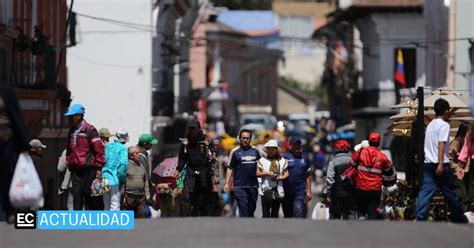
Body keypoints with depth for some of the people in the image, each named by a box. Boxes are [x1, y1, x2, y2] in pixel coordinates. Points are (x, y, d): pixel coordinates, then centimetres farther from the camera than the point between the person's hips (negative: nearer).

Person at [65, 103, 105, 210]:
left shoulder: (89, 130, -6)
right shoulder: (72, 131, 16)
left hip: (89, 169, -6)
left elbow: (99, 149, -10)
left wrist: (98, 167, -12)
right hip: (76, 171, 6)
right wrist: (69, 164, 16)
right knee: (76, 196, 1)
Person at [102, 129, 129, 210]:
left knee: (106, 207, 13)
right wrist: (122, 178, -6)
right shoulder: (123, 148, -7)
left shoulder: (107, 146, 12)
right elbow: (123, 163, -17)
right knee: (115, 206, -4)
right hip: (114, 180, -6)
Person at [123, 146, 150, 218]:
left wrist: (147, 194, 15)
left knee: (142, 214, 1)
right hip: (129, 196, -5)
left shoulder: (141, 166, 16)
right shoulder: (126, 165, -5)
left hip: (141, 197, 6)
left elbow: (146, 181, 22)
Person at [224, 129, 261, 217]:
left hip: (253, 185, 4)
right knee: (243, 209, -10)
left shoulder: (255, 151, 10)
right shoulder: (235, 152, 1)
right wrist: (227, 183, -6)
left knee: (252, 208, 11)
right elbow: (230, 168, 1)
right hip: (240, 186, -4)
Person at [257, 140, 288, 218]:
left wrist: (279, 178, -12)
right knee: (266, 214, -6)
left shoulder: (282, 161, 8)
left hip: (278, 190, 2)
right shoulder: (262, 160, 4)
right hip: (266, 190, -2)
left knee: (275, 213, 7)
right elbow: (257, 173, 2)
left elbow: (286, 173, 7)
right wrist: (267, 173, -14)